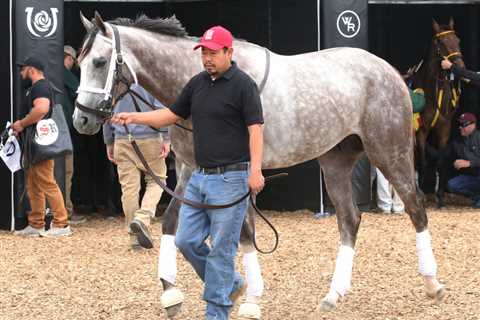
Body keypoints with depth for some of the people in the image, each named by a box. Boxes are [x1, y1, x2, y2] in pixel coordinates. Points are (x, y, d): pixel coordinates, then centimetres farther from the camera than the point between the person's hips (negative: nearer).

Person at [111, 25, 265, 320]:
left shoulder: (243, 84, -10)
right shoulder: (198, 83, 12)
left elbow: (255, 129, -16)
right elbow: (172, 115, 19)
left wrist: (255, 170, -27)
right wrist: (135, 117, 5)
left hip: (231, 178, -8)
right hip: (200, 177, 8)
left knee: (221, 248, -3)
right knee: (187, 241, 8)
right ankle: (231, 284, 25)